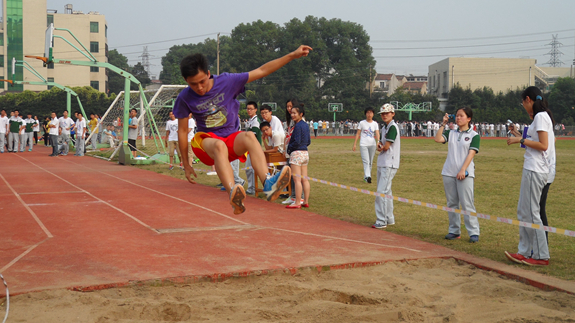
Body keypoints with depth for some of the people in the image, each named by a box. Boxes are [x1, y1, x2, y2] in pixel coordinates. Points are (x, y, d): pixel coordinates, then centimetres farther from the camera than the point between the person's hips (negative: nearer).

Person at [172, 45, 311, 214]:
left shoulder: (227, 81, -7)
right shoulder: (185, 98, -8)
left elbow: (261, 71, -3)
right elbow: (182, 131, 2)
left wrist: (293, 55, -4)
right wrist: (186, 164, 5)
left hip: (232, 140, 1)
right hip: (206, 140, -1)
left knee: (249, 136, -34)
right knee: (219, 146, -38)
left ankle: (268, 184, -57)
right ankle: (233, 194, -64)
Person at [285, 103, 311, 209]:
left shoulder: (298, 126, -14)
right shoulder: (305, 125, 12)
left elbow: (297, 141, -19)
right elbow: (308, 141, 17)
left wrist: (288, 148, -5)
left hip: (297, 153, -9)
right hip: (305, 153, 9)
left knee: (297, 180, -6)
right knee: (304, 179, 10)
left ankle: (297, 203, -5)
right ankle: (306, 201, 13)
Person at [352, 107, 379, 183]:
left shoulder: (375, 124, 7)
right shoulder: (362, 123, 2)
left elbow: (377, 134, -3)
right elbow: (358, 134, 4)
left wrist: (378, 141, -22)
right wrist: (355, 144, -1)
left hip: (372, 145, 3)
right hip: (363, 145, -3)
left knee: (370, 162, 8)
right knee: (366, 161, -15)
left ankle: (366, 176, 19)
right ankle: (368, 176, -26)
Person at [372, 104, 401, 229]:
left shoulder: (393, 127, -14)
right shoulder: (384, 127, 15)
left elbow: (386, 147, -18)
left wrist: (381, 147, 2)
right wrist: (379, 144, -5)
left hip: (389, 165, -10)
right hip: (382, 164, 10)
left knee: (382, 192, -12)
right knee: (386, 192, 15)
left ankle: (381, 221, -9)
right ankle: (389, 219, 25)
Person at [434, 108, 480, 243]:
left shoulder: (474, 135, 2)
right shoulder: (451, 133, 14)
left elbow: (471, 153, -7)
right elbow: (437, 139, -3)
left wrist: (463, 170, -17)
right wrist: (443, 124, 1)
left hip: (465, 174, -5)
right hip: (449, 173, 5)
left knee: (467, 204, -8)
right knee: (452, 203, 8)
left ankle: (474, 232, -3)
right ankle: (454, 231, 17)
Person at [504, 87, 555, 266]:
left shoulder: (540, 116, -11)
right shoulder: (543, 116, 18)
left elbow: (543, 145, -18)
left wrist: (521, 140, -13)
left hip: (535, 171, -10)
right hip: (534, 169, 10)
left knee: (531, 213, -7)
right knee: (523, 211, 12)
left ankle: (541, 256, -3)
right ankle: (524, 252, 16)